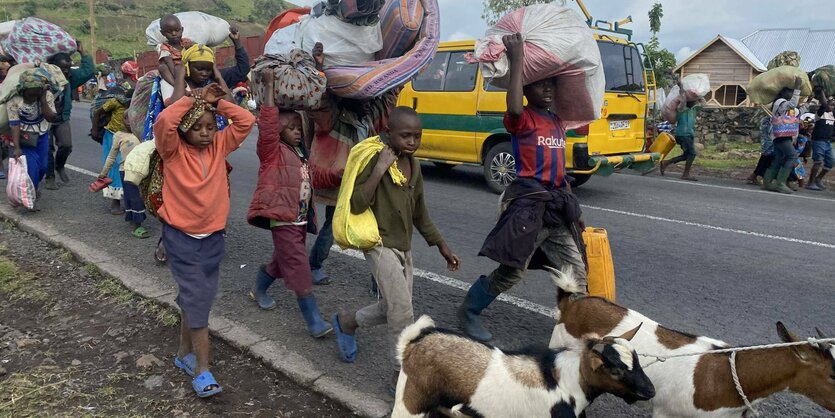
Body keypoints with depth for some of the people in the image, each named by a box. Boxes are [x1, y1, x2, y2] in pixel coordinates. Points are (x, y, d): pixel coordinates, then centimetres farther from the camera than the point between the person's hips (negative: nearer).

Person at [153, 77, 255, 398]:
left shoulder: (220, 146, 4)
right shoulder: (174, 151, -7)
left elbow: (246, 121, -1)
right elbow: (164, 122, -25)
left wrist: (216, 102, -5)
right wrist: (194, 98, -16)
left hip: (213, 235, 4)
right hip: (180, 236, -4)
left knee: (199, 297, 14)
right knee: (197, 297, -8)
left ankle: (184, 353, 32)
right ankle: (202, 368, -2)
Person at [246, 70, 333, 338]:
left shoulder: (301, 151, 13)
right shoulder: (272, 151, -9)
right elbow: (268, 121, -20)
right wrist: (269, 85, -19)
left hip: (301, 218, 9)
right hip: (283, 219, -8)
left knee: (282, 261, 22)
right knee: (299, 268, -10)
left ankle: (258, 292, 45)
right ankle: (314, 321, -7)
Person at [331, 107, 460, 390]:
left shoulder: (414, 166, 7)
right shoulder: (374, 160, -15)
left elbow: (419, 213, 16)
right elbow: (356, 205, -24)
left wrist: (442, 246, 17)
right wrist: (381, 168, -28)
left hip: (404, 247, 8)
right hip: (380, 244, -8)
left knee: (392, 309, 13)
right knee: (402, 312, -12)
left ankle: (345, 323, 39)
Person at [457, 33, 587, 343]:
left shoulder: (557, 122, 14)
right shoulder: (521, 119, -8)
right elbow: (514, 108, -35)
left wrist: (573, 210, 22)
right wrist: (517, 59, -27)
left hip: (557, 205, 7)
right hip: (528, 203, -7)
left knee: (577, 275, 9)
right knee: (511, 272, 0)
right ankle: (469, 311, 21)